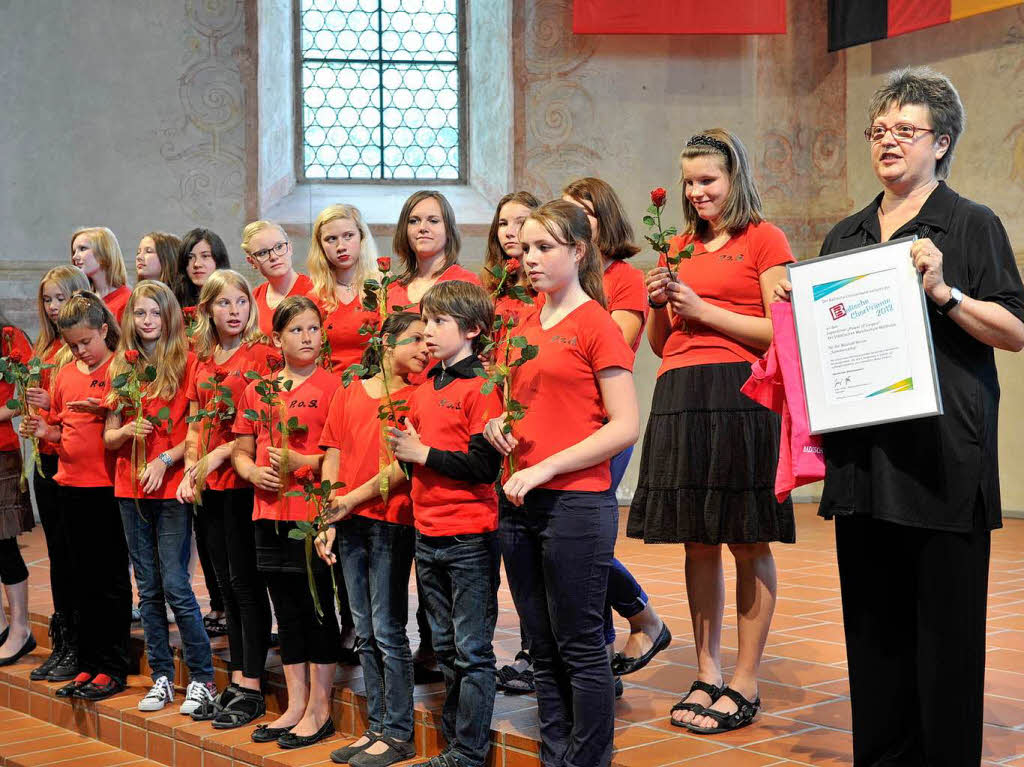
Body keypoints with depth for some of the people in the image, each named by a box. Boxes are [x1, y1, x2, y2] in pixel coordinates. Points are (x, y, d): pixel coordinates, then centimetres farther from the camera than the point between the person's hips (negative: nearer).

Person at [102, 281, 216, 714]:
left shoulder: (186, 362, -3)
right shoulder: (121, 368, 10)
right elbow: (109, 437, 11)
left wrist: (165, 459, -16)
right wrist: (128, 430, -9)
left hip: (172, 487, -5)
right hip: (130, 488, 5)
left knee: (175, 584, -8)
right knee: (148, 588, 9)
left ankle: (202, 678, 2)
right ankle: (161, 677, 17)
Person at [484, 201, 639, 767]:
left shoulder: (595, 323, -7)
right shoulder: (525, 327, 14)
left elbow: (625, 426, -13)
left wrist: (546, 468, -17)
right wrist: (498, 425, 1)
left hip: (575, 503, -7)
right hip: (520, 503, 7)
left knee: (580, 648, -1)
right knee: (543, 650, 12)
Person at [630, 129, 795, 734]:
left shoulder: (763, 239, 2)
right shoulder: (679, 248, 19)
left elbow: (781, 333, -7)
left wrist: (702, 309, -8)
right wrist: (658, 304, 2)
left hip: (740, 394, -6)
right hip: (680, 397, 6)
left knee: (749, 543, -1)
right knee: (698, 541, 8)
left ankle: (745, 685, 6)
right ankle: (708, 675, 17)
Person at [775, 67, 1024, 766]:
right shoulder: (845, 236, 16)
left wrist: (943, 291, -18)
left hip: (942, 452, -5)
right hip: (864, 454, 5)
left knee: (944, 622, -1)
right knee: (873, 618, 9)